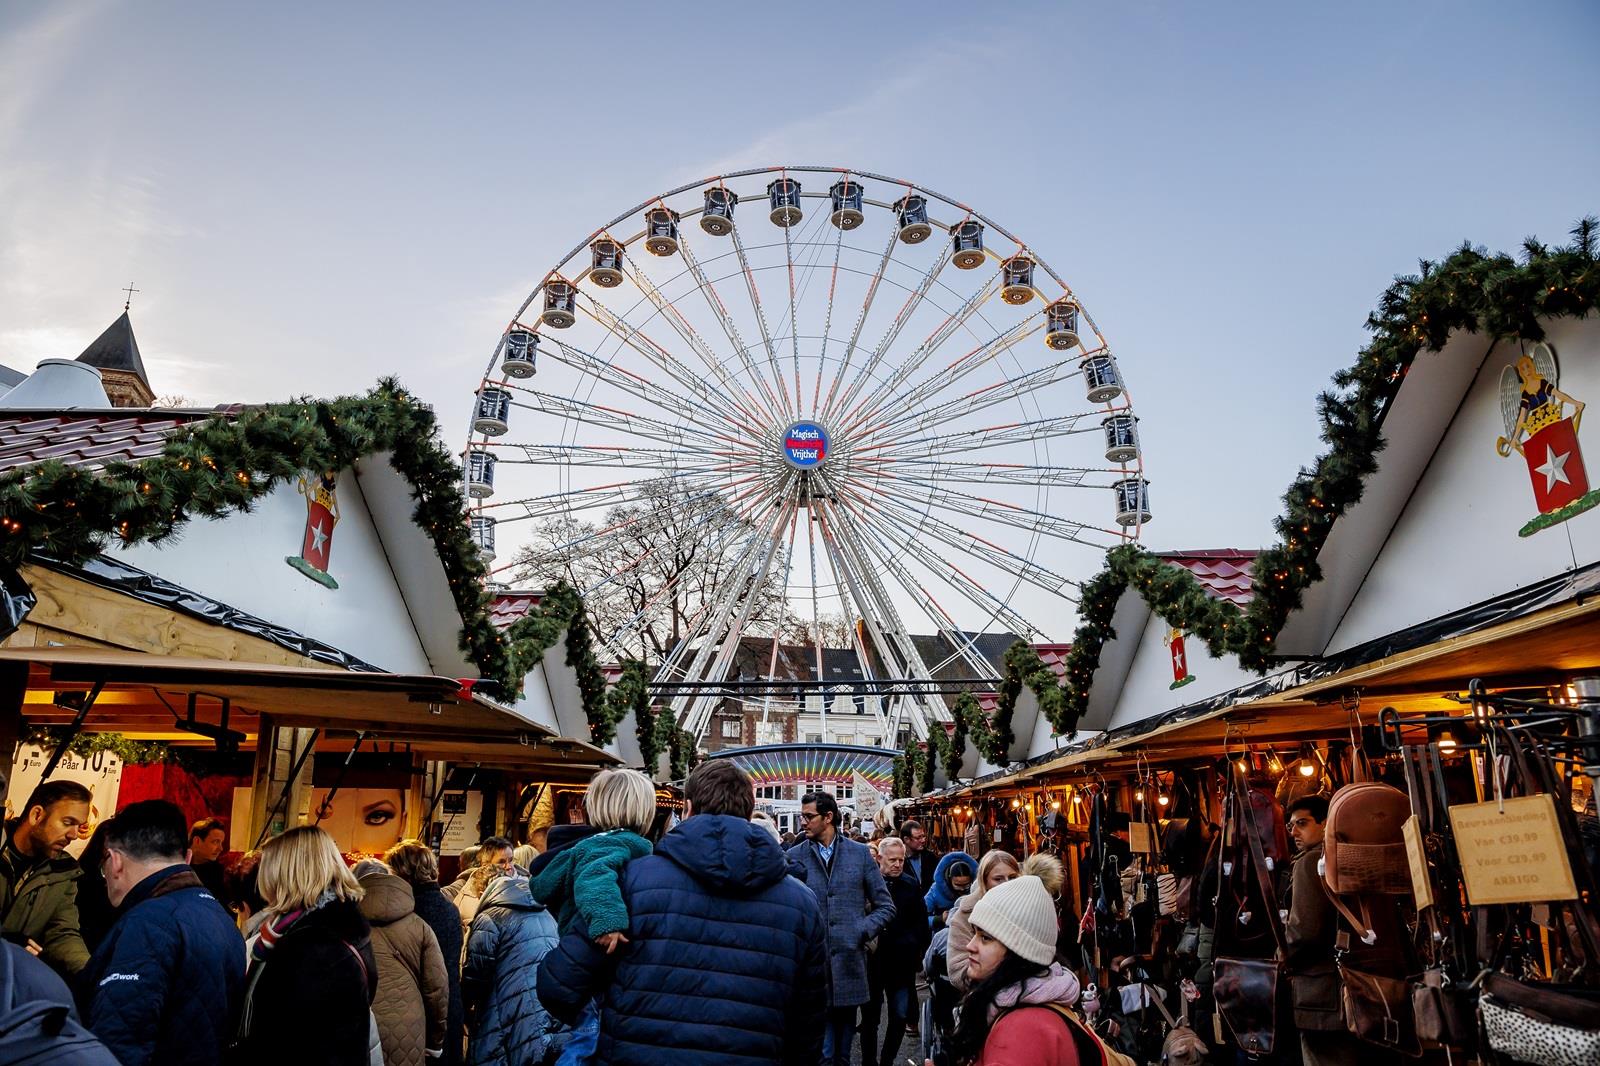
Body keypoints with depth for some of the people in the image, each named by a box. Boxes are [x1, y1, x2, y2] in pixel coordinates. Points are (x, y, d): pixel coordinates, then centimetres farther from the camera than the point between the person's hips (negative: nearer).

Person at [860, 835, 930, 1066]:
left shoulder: (911, 887, 3)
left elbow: (921, 924, 9)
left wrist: (918, 950, 2)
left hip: (902, 962, 3)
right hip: (872, 960, -2)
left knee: (900, 1016, 8)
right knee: (870, 1015, 8)